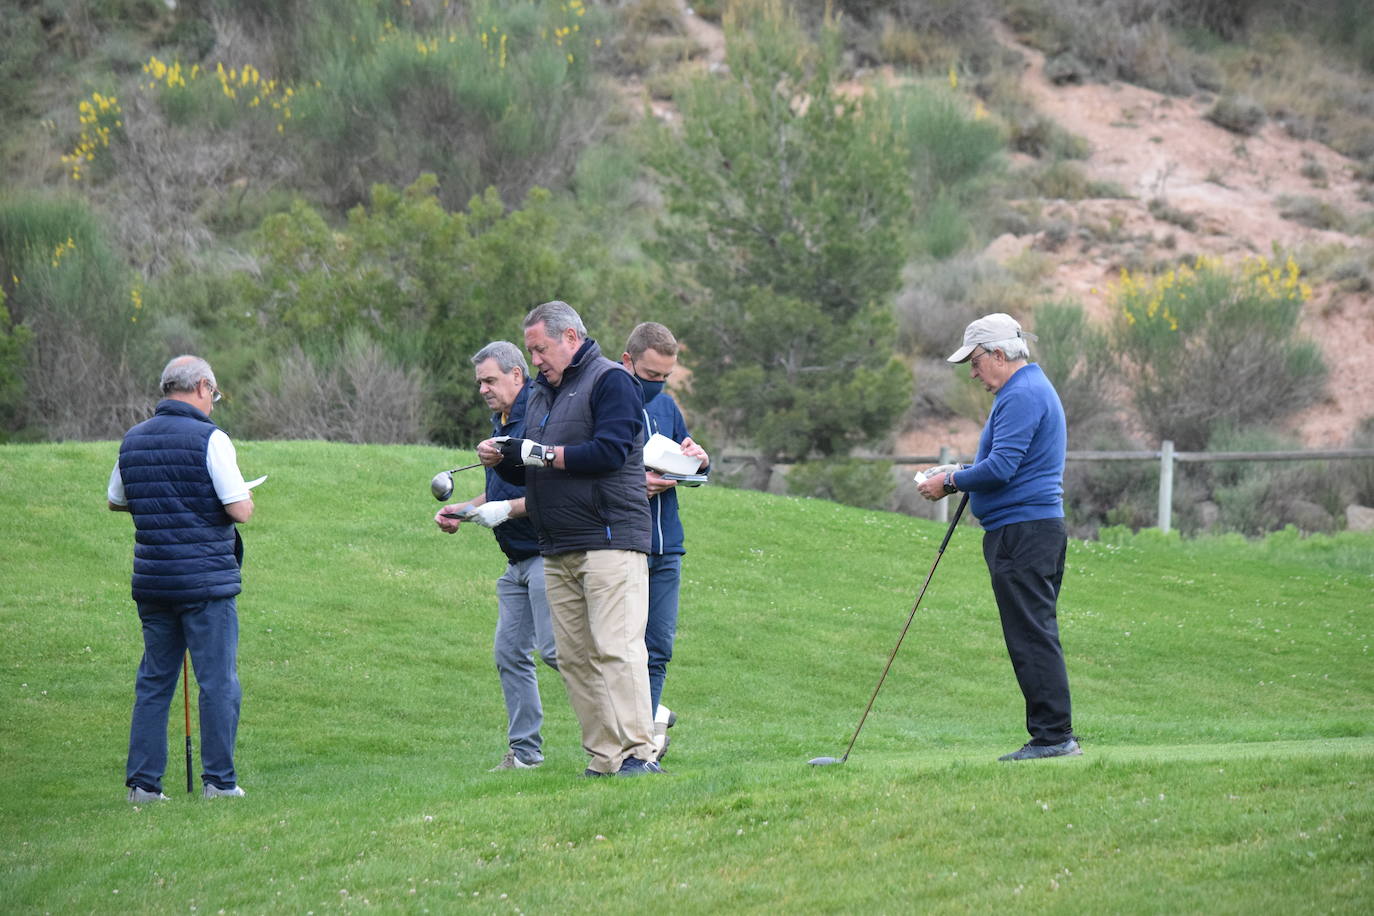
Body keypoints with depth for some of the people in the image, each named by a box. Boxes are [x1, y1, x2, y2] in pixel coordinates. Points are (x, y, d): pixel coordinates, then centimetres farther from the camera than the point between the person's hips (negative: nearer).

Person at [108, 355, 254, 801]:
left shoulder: (133, 440, 8)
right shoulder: (209, 439, -12)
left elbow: (115, 500, 21)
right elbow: (241, 510, -15)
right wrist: (240, 495, 7)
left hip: (151, 580, 6)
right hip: (207, 580, -6)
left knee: (154, 680, 11)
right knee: (218, 680, 2)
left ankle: (143, 780, 10)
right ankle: (218, 779, 3)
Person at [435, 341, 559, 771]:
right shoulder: (500, 423, 17)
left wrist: (506, 510, -21)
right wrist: (463, 509, 13)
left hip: (546, 554, -10)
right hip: (517, 561, 10)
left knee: (554, 648, -15)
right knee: (510, 652, 7)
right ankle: (524, 750, 13)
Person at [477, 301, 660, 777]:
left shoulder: (610, 381, -3)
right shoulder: (541, 394, 23)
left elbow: (610, 451, -16)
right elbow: (529, 473, 26)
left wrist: (544, 455, -12)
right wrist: (502, 459, 4)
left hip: (609, 539, -8)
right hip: (557, 549, 8)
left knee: (615, 648, -15)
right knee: (574, 657, 1)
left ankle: (637, 752, -18)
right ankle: (604, 759, 1)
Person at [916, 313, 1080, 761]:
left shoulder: (1022, 396, -15)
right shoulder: (1032, 388, 21)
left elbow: (1000, 468, -22)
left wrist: (951, 481, -8)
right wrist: (961, 478, 16)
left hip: (1022, 533, -11)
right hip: (1041, 526, 11)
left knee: (1031, 637, -10)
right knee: (1035, 637, 11)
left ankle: (1054, 735, -10)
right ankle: (1053, 736, 12)